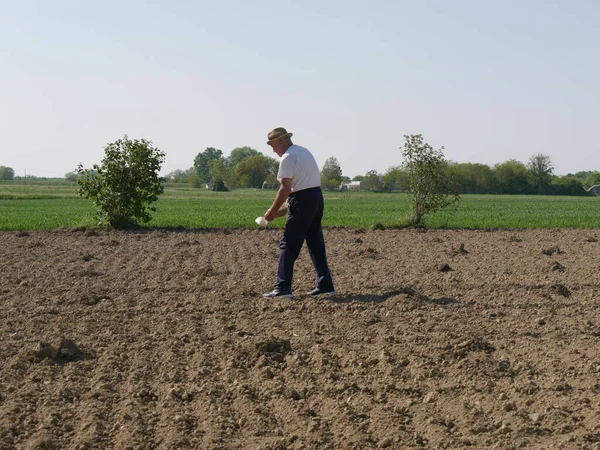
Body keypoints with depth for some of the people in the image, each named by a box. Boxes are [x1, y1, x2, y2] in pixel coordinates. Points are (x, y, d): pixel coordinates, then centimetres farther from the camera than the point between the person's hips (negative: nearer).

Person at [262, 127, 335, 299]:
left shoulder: (287, 157, -11)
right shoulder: (304, 151, 18)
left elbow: (285, 188, -17)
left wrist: (272, 211, -9)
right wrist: (283, 207, 20)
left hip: (302, 201, -9)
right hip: (317, 196, 9)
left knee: (288, 245, -6)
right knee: (316, 243, 15)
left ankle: (283, 287, -9)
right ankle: (325, 285, 18)